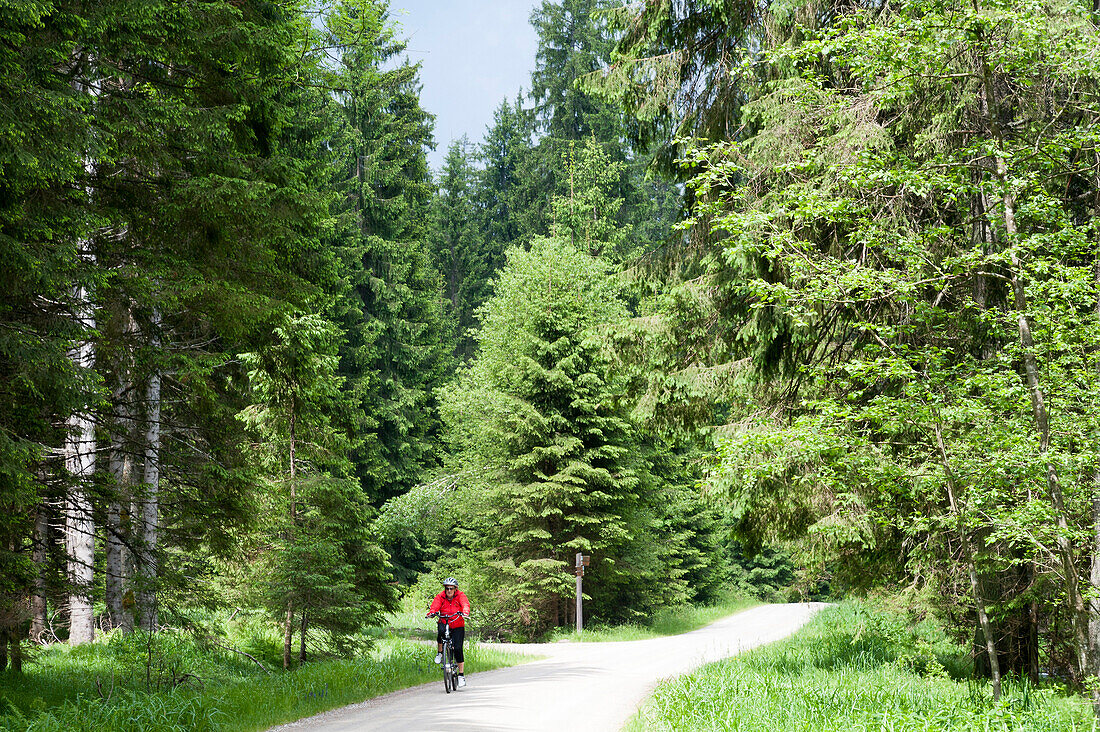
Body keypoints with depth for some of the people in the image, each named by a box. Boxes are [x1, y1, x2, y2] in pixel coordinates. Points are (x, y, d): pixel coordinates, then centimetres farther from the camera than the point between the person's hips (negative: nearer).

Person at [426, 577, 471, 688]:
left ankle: (461, 675, -3)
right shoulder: (440, 597, -5)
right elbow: (435, 605, -20)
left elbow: (465, 604, -25)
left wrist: (465, 612, -48)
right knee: (440, 631, -36)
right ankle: (440, 653, -9)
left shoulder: (460, 596, -8)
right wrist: (431, 613, -43)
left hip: (457, 625, -1)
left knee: (458, 648, -13)